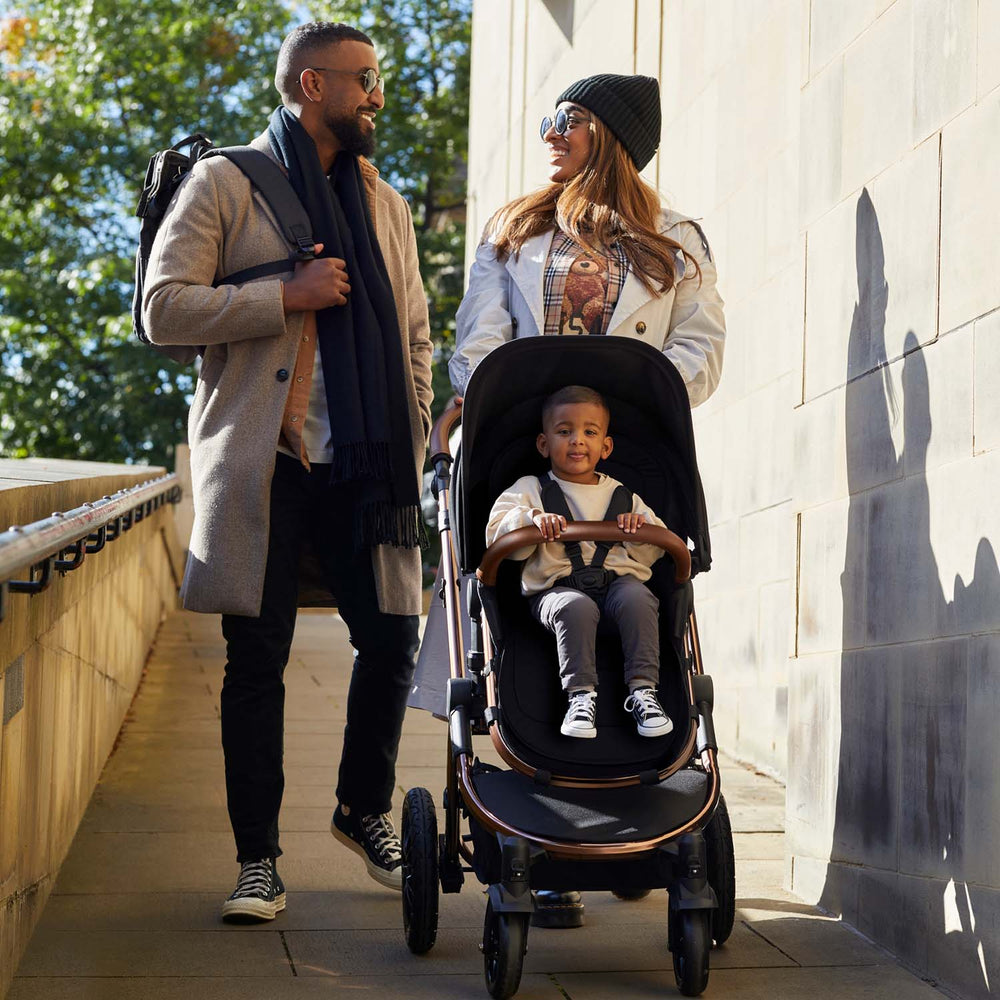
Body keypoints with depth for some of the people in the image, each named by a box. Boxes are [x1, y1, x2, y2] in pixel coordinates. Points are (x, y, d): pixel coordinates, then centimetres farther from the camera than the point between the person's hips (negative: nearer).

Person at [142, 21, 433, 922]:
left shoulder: (384, 202, 19)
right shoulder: (224, 186, 3)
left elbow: (413, 334, 20)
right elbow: (163, 308, -6)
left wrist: (413, 448, 9)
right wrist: (285, 298, -12)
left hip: (363, 465, 4)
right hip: (259, 464, -4)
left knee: (392, 638, 1)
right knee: (257, 659, -1)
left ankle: (365, 812, 25)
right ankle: (258, 858, 9)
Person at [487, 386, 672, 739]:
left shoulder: (622, 495, 22)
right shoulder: (530, 491, 15)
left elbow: (652, 552, 21)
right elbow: (497, 535, 1)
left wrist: (642, 527, -2)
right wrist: (533, 519, -17)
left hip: (618, 580, 2)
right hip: (556, 587, -2)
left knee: (637, 598, -31)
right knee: (577, 608, -36)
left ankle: (643, 689, -29)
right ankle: (580, 695, -31)